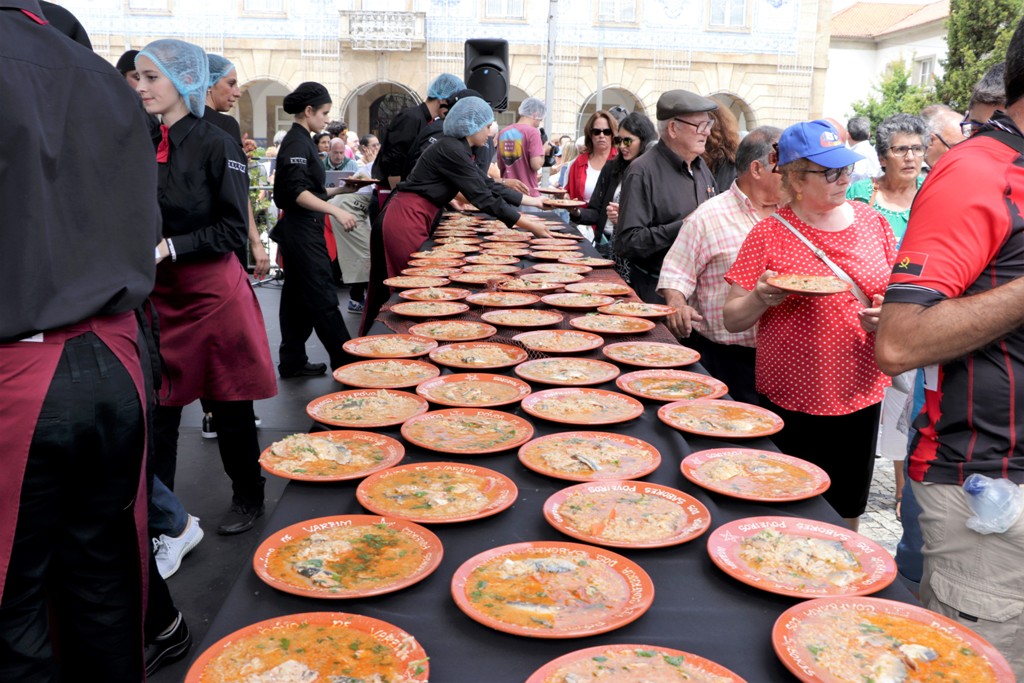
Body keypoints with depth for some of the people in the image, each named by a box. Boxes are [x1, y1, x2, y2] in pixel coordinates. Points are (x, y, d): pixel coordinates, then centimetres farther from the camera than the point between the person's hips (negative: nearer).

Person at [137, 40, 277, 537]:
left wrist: (170, 248, -18)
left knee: (229, 404, 7)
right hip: (158, 294, 5)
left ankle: (248, 498, 24)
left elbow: (233, 229, -11)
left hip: (211, 292, -5)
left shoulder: (217, 146, -8)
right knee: (158, 405, 7)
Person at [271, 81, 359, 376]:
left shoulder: (300, 141, 17)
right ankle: (346, 362, -1)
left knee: (297, 297, 12)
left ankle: (292, 362, 19)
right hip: (303, 231, -10)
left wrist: (340, 189, 18)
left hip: (299, 230, 10)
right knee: (323, 299, -6)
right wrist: (336, 210, -28)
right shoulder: (297, 143, -13)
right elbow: (296, 192, -23)